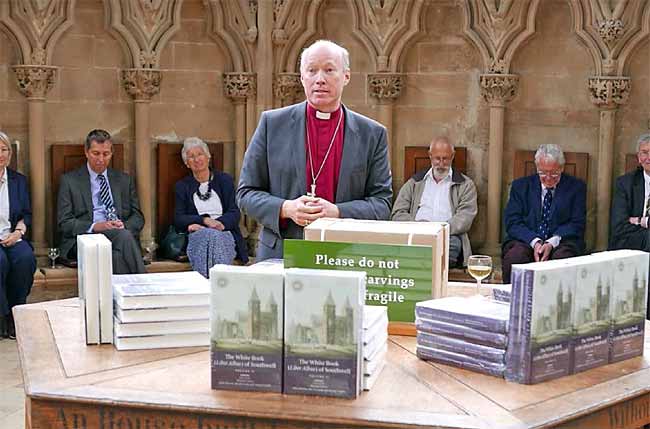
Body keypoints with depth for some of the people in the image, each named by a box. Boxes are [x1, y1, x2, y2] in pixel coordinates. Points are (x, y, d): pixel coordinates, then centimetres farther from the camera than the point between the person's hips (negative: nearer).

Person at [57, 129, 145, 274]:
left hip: (122, 234, 3)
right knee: (124, 236, -34)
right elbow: (64, 222, 2)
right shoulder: (69, 180, 10)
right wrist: (94, 227, -15)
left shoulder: (124, 180, 20)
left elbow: (138, 217, 17)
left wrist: (124, 226, -7)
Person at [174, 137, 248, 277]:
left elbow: (234, 213, 7)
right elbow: (178, 219, 6)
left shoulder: (225, 180, 17)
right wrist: (205, 220, -12)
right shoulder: (182, 186, 19)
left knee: (217, 238, -36)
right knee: (205, 236, -36)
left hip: (224, 234, 0)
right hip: (196, 237, 0)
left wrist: (219, 224, -14)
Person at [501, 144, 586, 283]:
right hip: (526, 240, 1)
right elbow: (512, 222, 2)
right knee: (514, 256, -32)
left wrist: (552, 243, -15)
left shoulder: (576, 187, 10)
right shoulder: (521, 186, 11)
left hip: (561, 242, 0)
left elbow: (577, 224, 2)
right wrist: (534, 242, -16)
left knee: (563, 258, -34)